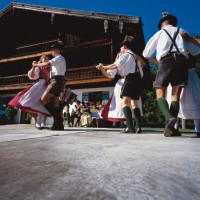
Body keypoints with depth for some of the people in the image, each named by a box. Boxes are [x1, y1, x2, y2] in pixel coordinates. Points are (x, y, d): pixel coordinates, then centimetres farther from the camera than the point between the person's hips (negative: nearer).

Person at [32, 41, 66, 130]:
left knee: (43, 100, -11)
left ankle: (57, 120, -13)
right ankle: (59, 124, 4)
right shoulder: (60, 59, 28)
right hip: (58, 82, 10)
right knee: (54, 104, 5)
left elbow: (47, 64, -20)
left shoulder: (58, 58, -4)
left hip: (56, 81, -10)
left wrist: (36, 65, -6)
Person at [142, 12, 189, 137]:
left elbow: (146, 54, 26)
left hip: (166, 61, -2)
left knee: (160, 94, -1)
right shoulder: (181, 31, 28)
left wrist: (151, 57, 45)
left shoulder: (159, 33, 22)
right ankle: (171, 127, -10)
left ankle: (169, 117, -29)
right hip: (181, 60, 2)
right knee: (176, 96, 2)